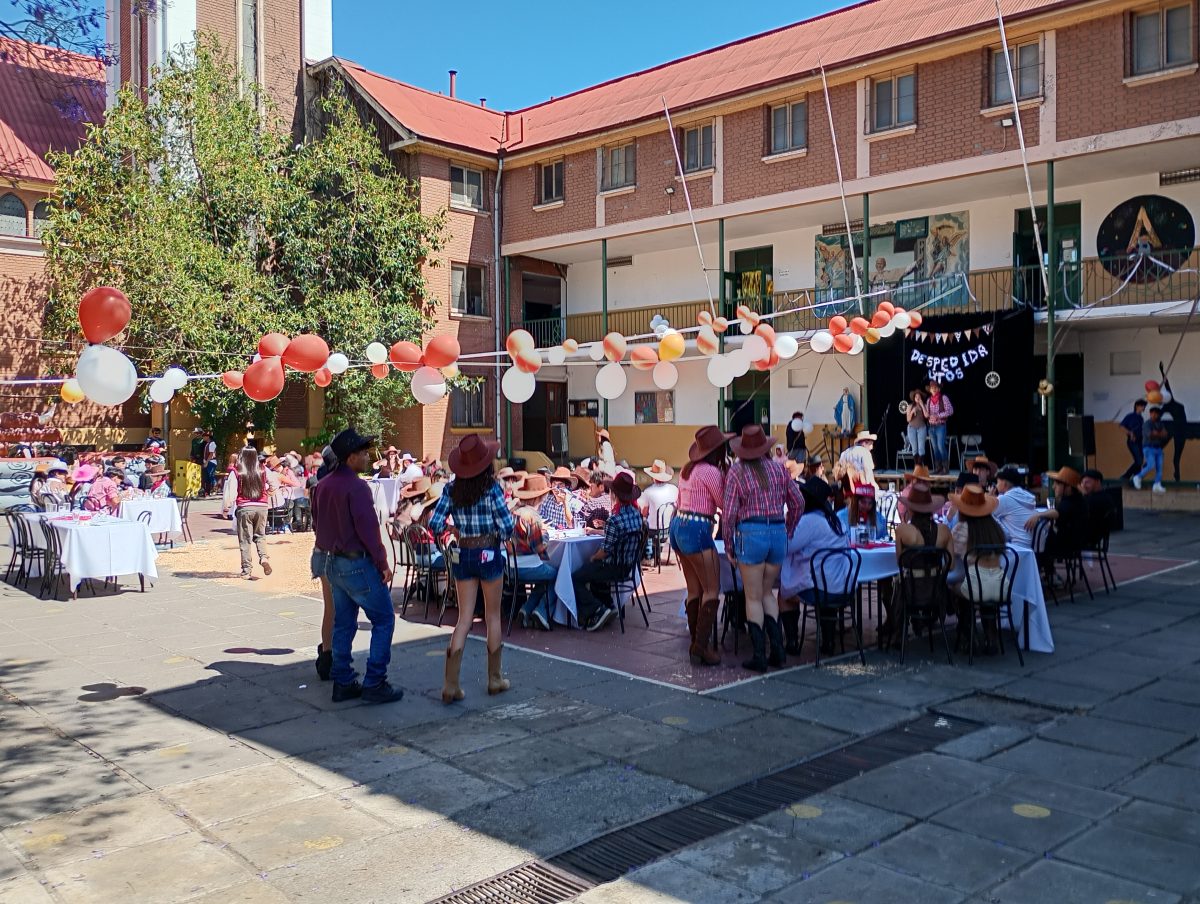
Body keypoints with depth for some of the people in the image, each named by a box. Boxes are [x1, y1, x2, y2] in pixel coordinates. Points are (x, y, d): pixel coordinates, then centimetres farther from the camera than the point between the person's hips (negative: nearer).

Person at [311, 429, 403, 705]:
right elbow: (368, 529, -21)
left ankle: (343, 682, 20)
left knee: (343, 624, 15)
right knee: (384, 620, 0)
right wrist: (383, 563, -14)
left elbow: (317, 524, 16)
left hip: (332, 563, 9)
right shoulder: (356, 487, -19)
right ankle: (374, 683, 0)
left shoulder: (322, 485, 9)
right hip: (357, 563, -9)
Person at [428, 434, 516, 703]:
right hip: (489, 555, -3)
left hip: (462, 556, 3)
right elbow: (507, 526, -13)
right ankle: (495, 678, 22)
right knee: (493, 616, 11)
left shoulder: (452, 489, -2)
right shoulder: (492, 488, -13)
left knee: (464, 618, 8)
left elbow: (434, 524, -4)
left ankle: (451, 684, 1)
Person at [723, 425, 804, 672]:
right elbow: (797, 503, 10)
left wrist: (729, 547, 1)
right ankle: (777, 646, 11)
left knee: (754, 598, 6)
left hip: (750, 533, -4)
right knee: (767, 592, 19)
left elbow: (729, 512, -7)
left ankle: (759, 656, 6)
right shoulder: (778, 468, 7)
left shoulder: (736, 471, -4)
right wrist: (788, 532, 21)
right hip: (778, 532, 4)